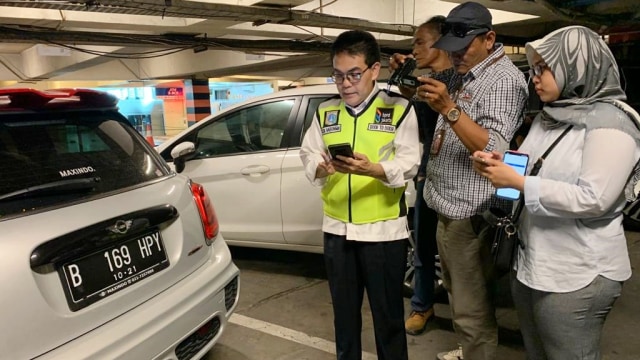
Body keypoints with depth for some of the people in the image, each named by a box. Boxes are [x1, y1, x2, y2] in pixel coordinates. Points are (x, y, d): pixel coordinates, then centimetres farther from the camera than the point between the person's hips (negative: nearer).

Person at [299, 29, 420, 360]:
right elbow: (307, 154, 2)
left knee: (388, 315, 11)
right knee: (344, 311, 19)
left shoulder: (399, 108, -4)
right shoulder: (324, 112, 8)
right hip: (336, 228, 4)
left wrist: (373, 169, -31)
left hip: (384, 229, -3)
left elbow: (408, 163, -12)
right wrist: (321, 167, -21)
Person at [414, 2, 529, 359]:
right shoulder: (463, 73, 14)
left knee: (471, 308, 2)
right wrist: (417, 89, 4)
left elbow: (493, 148, -24)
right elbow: (448, 128, 20)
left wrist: (447, 108, -33)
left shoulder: (505, 79, -14)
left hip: (470, 214, -9)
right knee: (460, 296, 24)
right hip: (449, 208, 9)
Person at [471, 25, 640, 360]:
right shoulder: (549, 116, 10)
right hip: (529, 263, 8)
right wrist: (498, 166, -4)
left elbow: (592, 199, -24)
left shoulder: (609, 120, -14)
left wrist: (517, 181, -23)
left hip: (577, 276, -8)